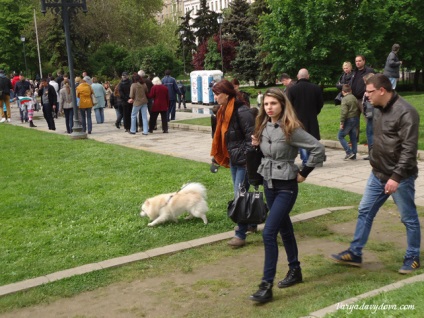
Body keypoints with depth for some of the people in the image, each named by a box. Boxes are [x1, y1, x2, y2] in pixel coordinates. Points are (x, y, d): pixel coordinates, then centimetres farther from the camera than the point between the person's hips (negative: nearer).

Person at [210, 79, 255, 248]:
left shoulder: (241, 111, -20)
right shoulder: (224, 111, 8)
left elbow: (252, 137, -21)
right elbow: (221, 135, 16)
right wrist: (216, 156, 17)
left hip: (244, 160, -9)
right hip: (233, 159, 9)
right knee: (240, 194, 18)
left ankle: (240, 234, 3)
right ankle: (251, 224, 34)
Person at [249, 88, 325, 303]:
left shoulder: (291, 129, -18)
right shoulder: (264, 127, 4)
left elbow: (318, 149, -18)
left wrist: (304, 173, -12)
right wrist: (257, 144, -2)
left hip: (286, 186, -8)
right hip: (268, 184, 8)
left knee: (269, 233, -13)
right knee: (284, 228, 19)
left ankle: (267, 286, -6)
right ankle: (295, 270, 35)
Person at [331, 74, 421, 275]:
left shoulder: (405, 112, -19)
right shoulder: (379, 109, 8)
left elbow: (409, 149, -22)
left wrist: (396, 176, -24)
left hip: (400, 177, -8)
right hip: (378, 174, 9)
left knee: (409, 218, 7)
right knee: (365, 211, 10)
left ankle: (413, 258, 24)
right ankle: (355, 253, 20)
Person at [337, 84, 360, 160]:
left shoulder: (345, 99, -13)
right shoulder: (354, 98, 10)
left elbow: (344, 111, -20)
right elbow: (358, 109, 17)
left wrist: (341, 122, -17)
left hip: (349, 120, -8)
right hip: (355, 119, 8)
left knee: (340, 136, 0)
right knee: (353, 137, 11)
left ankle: (349, 152, -8)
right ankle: (353, 155, 13)